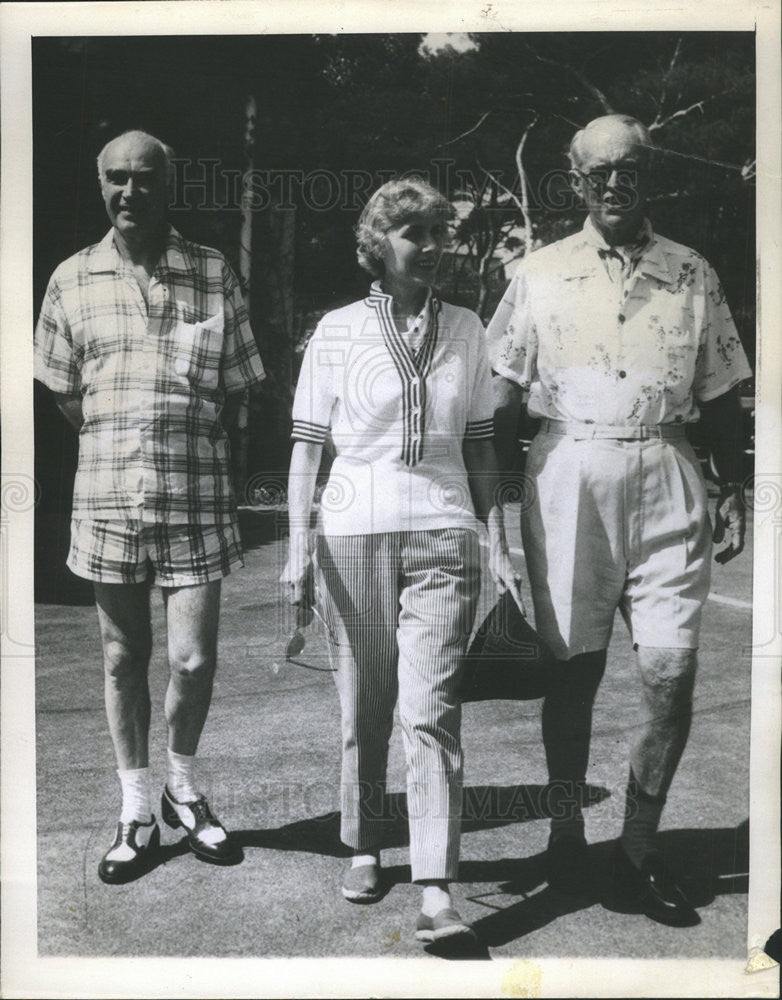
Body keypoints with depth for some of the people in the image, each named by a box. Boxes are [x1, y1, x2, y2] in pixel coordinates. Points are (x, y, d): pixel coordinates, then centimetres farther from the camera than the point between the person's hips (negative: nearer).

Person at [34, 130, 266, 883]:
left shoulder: (212, 273, 2)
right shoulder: (73, 279, 5)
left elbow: (234, 386, 7)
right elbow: (63, 390, 12)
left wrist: (190, 446, 1)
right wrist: (111, 447, 5)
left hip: (196, 494, -1)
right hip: (107, 495, 1)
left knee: (194, 660, -1)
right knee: (123, 658, 10)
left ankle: (182, 787, 27)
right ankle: (136, 810, 26)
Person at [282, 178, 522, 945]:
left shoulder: (465, 330, 10)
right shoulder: (338, 330, 4)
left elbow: (479, 447, 13)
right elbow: (307, 444, 4)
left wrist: (498, 543, 9)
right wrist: (298, 546, -2)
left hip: (443, 535, 1)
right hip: (354, 533, 0)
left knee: (430, 710, -8)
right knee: (362, 707, 8)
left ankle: (436, 893, -5)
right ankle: (364, 849, 28)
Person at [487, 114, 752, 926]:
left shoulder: (692, 275, 11)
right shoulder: (540, 275, 7)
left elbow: (719, 395, 13)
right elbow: (503, 395, 6)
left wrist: (732, 488, 6)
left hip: (665, 476, 2)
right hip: (568, 472, -1)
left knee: (671, 668, -3)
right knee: (576, 665, 4)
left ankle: (639, 850, 13)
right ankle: (565, 831, 22)